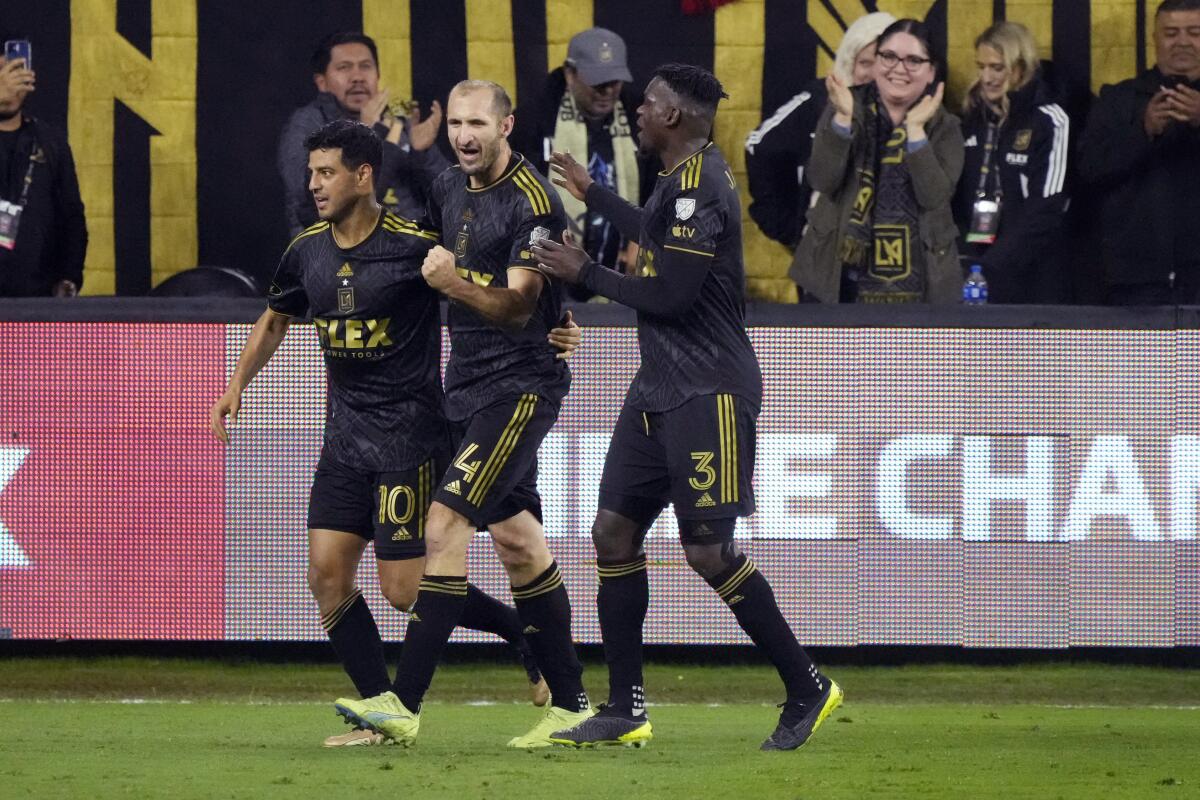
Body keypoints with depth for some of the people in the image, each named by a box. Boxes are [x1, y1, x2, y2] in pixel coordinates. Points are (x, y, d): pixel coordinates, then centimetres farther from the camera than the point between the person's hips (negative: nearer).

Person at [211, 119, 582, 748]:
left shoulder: (416, 246, -14)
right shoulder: (306, 252, 5)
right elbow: (275, 319, 24)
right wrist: (237, 386, 18)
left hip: (409, 431, -6)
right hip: (346, 433, 6)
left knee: (406, 590, -9)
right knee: (327, 574, -3)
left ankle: (526, 632, 13)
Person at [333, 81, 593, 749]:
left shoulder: (533, 202, -14)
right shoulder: (448, 191, 11)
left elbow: (517, 307, -20)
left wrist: (455, 284, -33)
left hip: (521, 385, -9)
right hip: (468, 385, 9)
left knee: (447, 524, -17)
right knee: (519, 541, 10)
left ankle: (404, 705, -21)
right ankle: (572, 705, 16)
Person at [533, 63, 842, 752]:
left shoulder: (699, 186, -18)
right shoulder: (686, 178, 13)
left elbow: (669, 296, -22)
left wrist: (585, 272, -9)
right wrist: (591, 193, 46)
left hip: (709, 392, -10)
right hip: (661, 387, 10)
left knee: (710, 552, -9)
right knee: (615, 532, 6)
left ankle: (808, 690, 3)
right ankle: (626, 711, 9)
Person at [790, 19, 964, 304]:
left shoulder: (943, 126, 3)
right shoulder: (846, 106, 3)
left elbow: (935, 197, -12)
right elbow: (823, 181, -9)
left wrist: (915, 128, -17)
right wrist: (843, 118, -19)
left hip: (913, 285, 0)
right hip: (839, 278, 0)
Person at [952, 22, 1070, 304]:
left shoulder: (1049, 122, -4)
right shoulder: (973, 120, 14)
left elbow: (1045, 210, -11)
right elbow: (956, 200, 15)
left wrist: (992, 267, -18)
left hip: (1024, 278, -5)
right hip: (968, 274, 5)